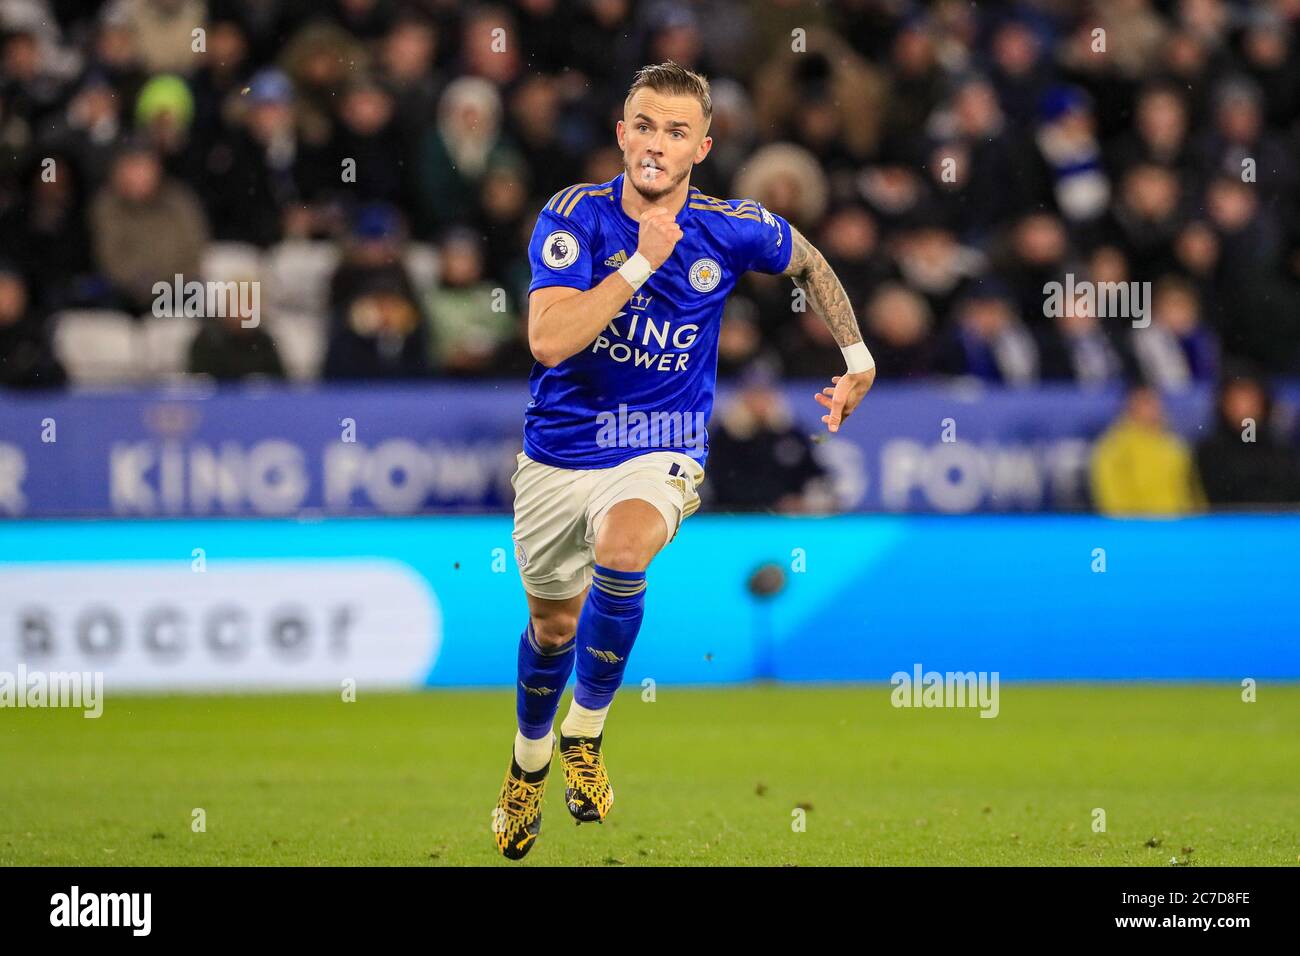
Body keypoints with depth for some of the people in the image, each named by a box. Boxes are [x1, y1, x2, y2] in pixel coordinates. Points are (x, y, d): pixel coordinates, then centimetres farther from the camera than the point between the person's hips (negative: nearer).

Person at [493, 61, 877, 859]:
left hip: (660, 454, -1)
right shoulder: (577, 215, -14)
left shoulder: (729, 228, -9)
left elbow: (810, 263, 14)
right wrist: (642, 262, -27)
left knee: (622, 547, -35)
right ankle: (529, 765, 47)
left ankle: (586, 734, -17)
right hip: (560, 455, 1)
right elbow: (548, 340, -26)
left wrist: (859, 359, 8)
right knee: (553, 622, 17)